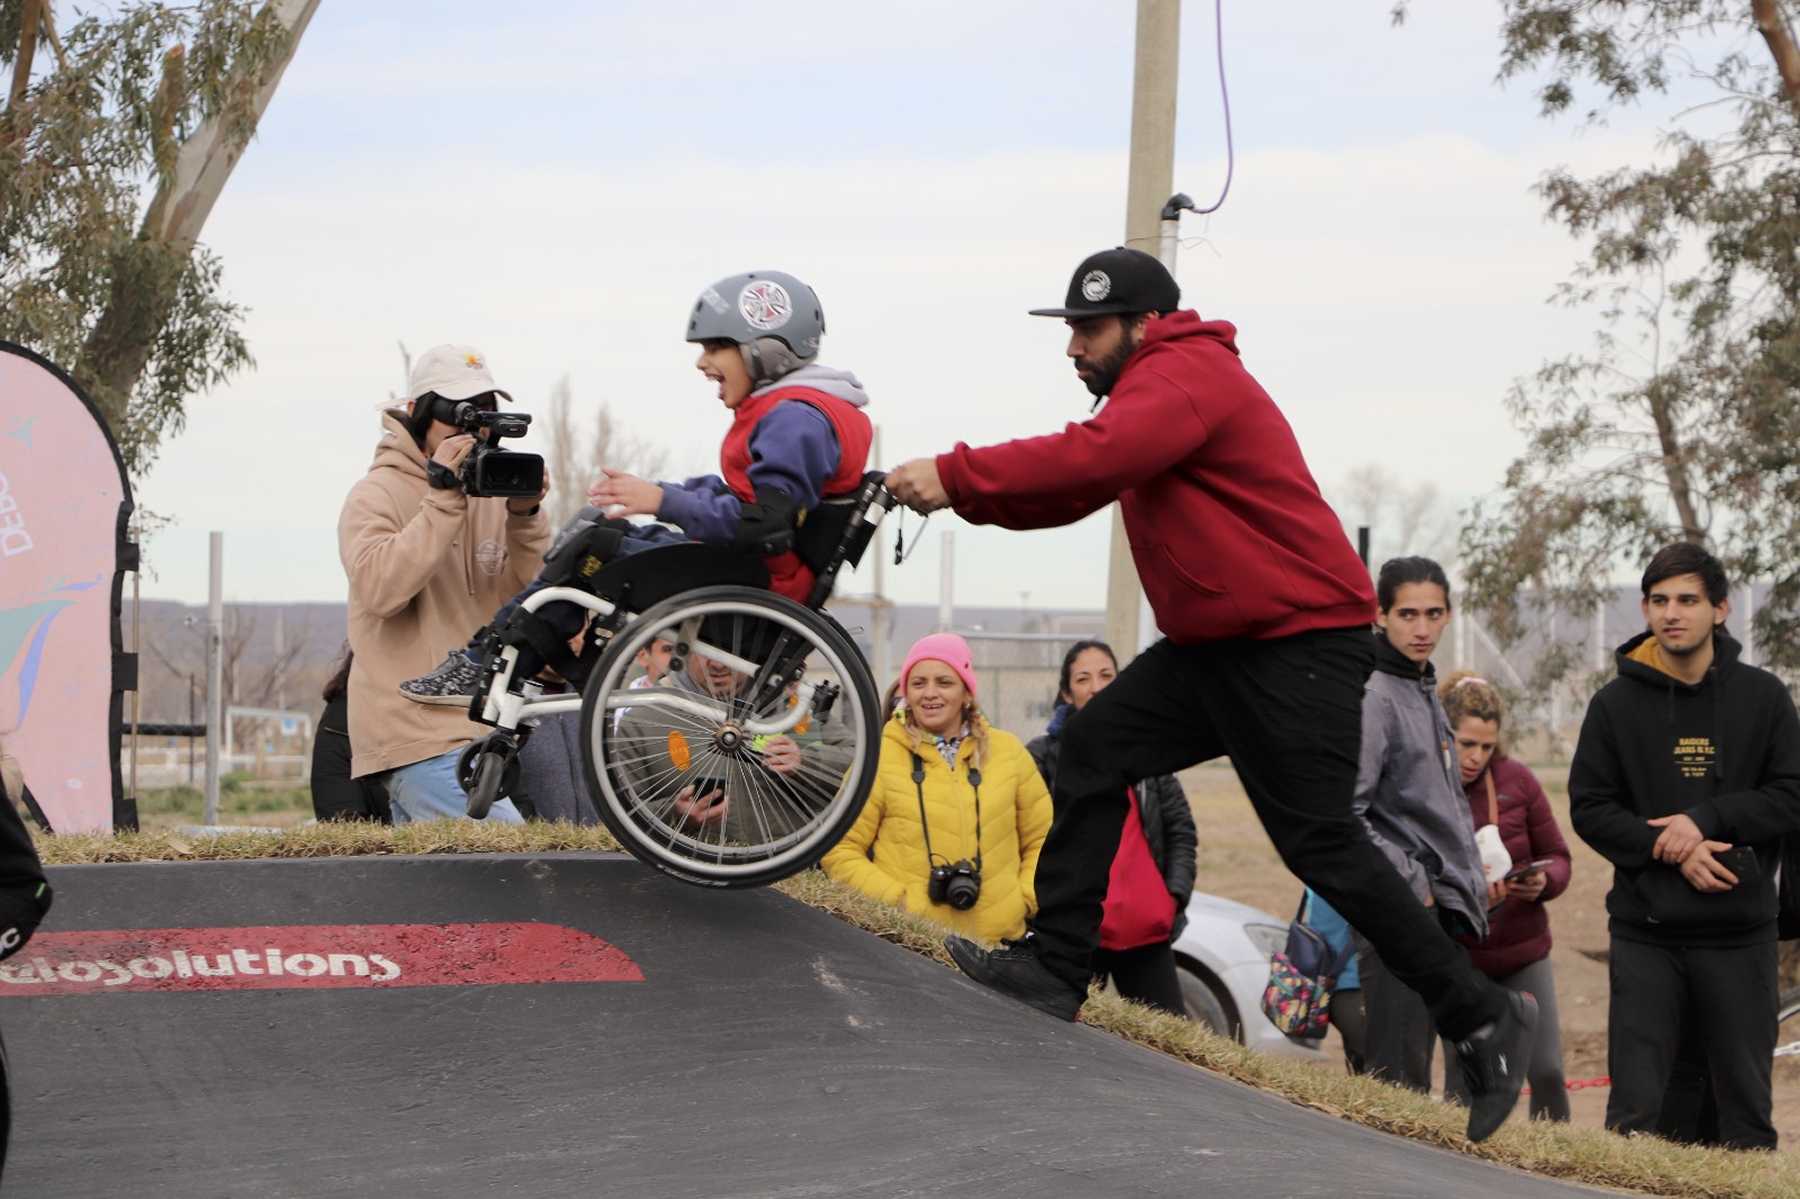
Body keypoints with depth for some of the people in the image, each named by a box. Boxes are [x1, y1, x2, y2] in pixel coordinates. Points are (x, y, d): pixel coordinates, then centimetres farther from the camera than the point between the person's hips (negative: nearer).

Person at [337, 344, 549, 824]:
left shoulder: (489, 491, 15)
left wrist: (525, 518, -7)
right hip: (414, 733, -7)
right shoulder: (378, 494, -4)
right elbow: (381, 589, -22)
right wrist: (444, 497, -21)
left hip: (477, 725, 7)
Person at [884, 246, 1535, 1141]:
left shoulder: (1185, 376, -14)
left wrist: (955, 474, -27)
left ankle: (1480, 1016, -2)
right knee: (1097, 742, 0)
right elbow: (1072, 489, 13)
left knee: (1319, 841, -10)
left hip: (1301, 642, -10)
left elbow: (1091, 459, -30)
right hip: (1217, 642, 10)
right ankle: (1054, 967, 0)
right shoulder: (1153, 390, 19)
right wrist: (956, 492, -2)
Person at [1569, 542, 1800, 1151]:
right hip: (1644, 934, 0)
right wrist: (1670, 849, -13)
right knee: (1635, 1104, -2)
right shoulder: (1615, 703, 3)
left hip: (1740, 935, 0)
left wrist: (1705, 819, -13)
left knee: (1746, 1108, 6)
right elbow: (1589, 808, 1)